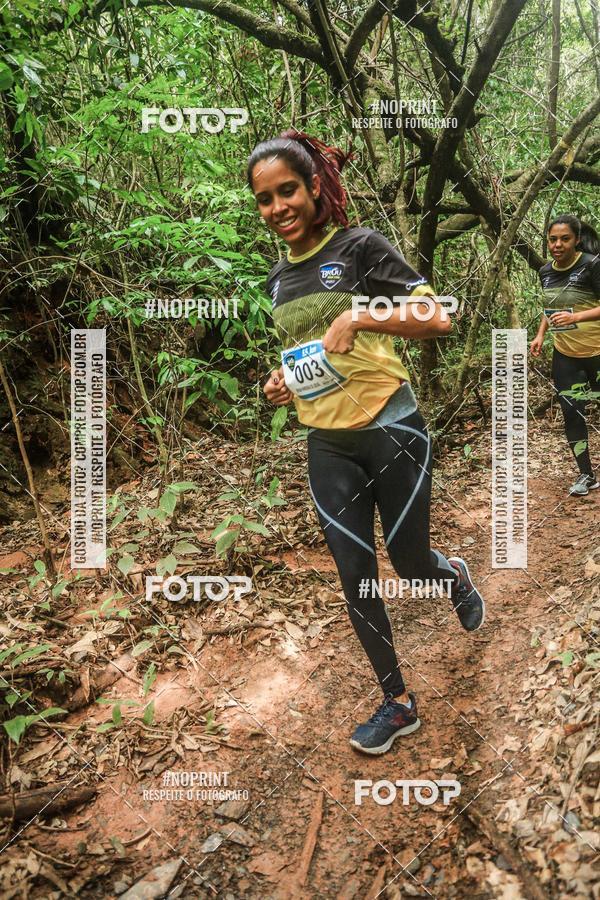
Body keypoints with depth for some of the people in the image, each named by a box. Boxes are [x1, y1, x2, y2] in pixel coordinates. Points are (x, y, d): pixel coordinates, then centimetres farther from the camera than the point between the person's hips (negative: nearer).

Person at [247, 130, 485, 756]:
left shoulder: (359, 247, -7)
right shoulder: (279, 277, 11)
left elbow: (438, 318, -14)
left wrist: (357, 315, -24)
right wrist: (284, 380, 5)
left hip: (391, 434, -5)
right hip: (327, 447, 5)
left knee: (409, 563, 9)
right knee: (357, 579, 7)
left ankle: (455, 576, 48)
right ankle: (398, 703, 26)